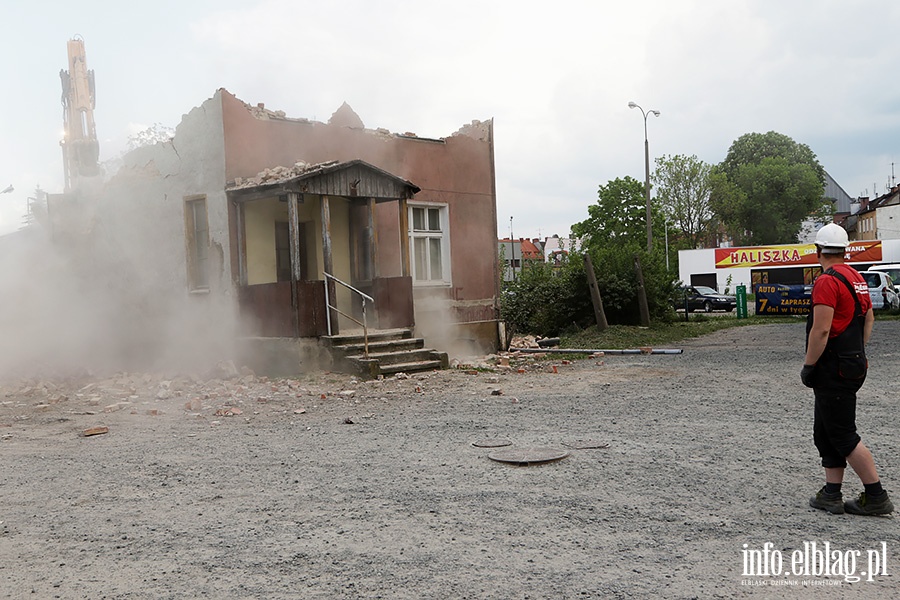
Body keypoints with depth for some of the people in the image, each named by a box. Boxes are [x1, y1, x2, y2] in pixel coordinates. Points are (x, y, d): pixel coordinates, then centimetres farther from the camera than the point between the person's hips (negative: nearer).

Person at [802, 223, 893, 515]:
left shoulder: (827, 281, -18)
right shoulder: (857, 277, 13)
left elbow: (821, 331, -23)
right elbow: (868, 319, 20)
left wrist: (808, 366, -14)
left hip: (834, 369, -10)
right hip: (853, 364, 10)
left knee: (843, 435, -3)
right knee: (825, 432, 14)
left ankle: (876, 497, 3)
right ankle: (831, 495, 18)